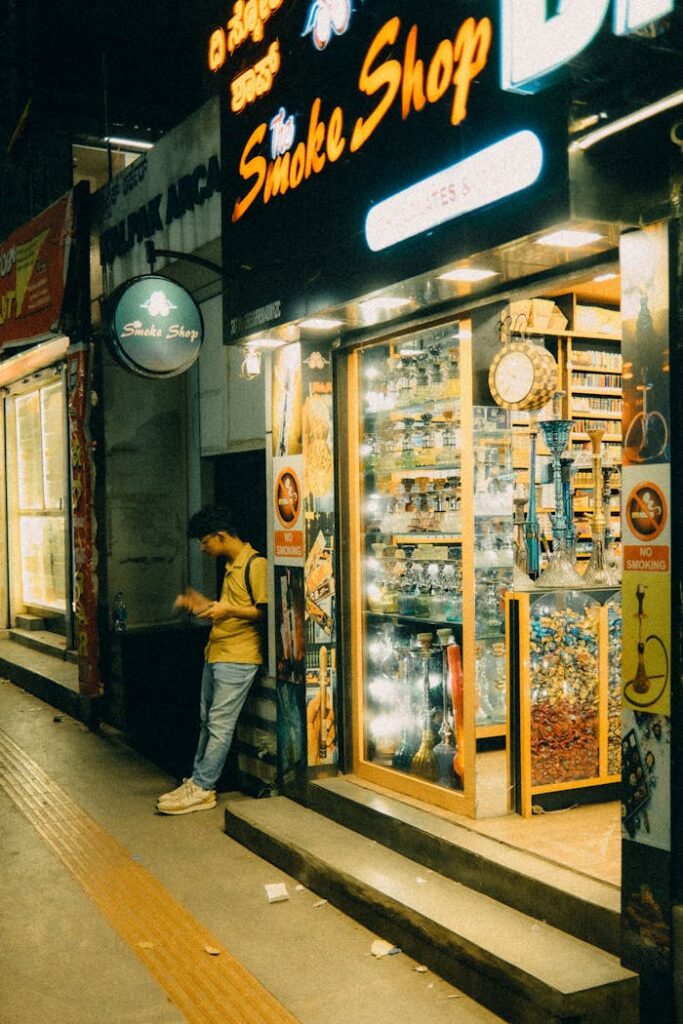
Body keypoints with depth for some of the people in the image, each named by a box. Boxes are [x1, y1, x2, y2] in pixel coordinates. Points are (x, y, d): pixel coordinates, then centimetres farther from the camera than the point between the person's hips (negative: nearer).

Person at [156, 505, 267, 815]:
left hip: (237, 659, -10)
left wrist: (227, 608, -23)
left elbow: (264, 612, -19)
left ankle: (202, 789, 0)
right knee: (207, 721, 15)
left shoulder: (255, 564, -14)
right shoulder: (232, 565, 16)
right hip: (216, 653, 10)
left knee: (219, 725, -5)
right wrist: (201, 603, 13)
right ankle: (198, 779, 24)